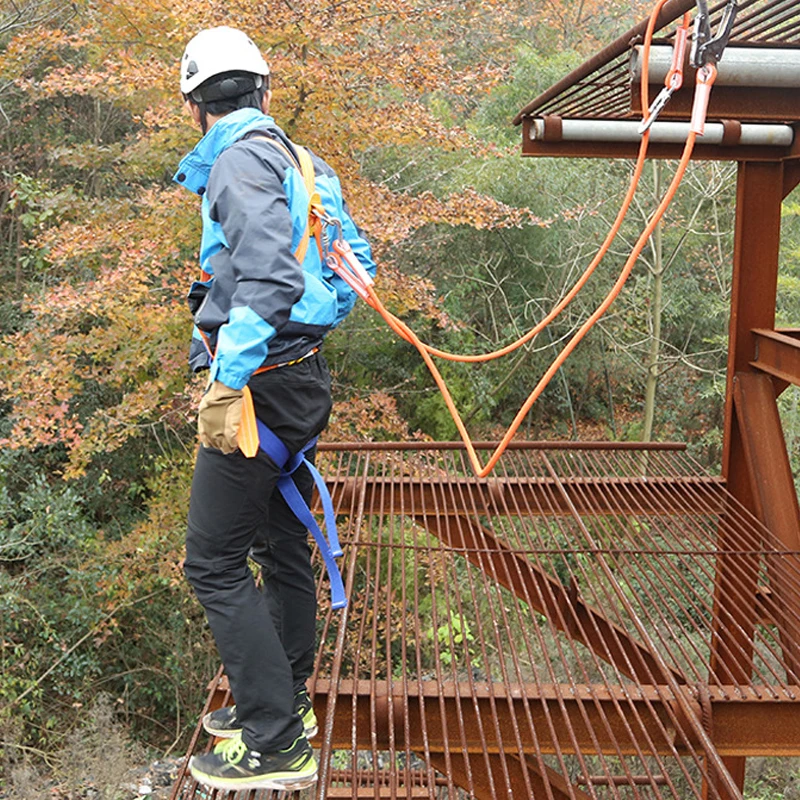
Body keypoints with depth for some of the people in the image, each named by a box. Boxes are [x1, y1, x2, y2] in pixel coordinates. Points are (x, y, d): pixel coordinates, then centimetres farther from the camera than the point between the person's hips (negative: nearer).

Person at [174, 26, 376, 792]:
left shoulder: (242, 157, -13)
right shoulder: (300, 162, 14)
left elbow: (269, 273, -27)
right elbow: (354, 261, 20)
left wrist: (229, 382, -25)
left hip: (258, 385, -10)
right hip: (299, 377, 10)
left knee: (214, 563, -3)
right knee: (282, 545, 18)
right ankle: (284, 702, 33)